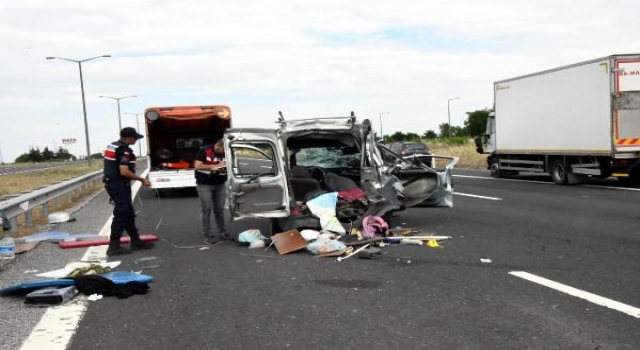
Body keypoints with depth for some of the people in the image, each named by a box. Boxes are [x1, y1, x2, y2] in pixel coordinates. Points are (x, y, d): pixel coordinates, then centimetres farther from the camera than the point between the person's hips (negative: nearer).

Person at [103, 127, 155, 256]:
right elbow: (124, 172, -25)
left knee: (129, 213, 15)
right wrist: (142, 179, -16)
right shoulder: (124, 150, -18)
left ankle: (136, 241, 22)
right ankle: (114, 246, -3)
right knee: (121, 215, -6)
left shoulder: (112, 146, 14)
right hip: (119, 185, -10)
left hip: (112, 183, 10)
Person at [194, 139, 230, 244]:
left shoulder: (225, 153, 0)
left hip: (220, 185, 4)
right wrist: (213, 167, -23)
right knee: (206, 210, -3)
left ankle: (223, 233, 20)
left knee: (219, 209, 10)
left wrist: (225, 167, -16)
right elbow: (197, 166, -18)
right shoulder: (204, 151, -13)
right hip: (204, 185, -4)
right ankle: (208, 236, 1)